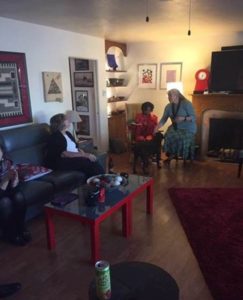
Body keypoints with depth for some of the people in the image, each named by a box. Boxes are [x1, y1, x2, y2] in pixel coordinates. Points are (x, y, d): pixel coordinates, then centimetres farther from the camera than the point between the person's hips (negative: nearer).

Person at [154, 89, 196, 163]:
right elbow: (163, 119, -2)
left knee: (184, 138, -31)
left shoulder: (186, 104, -14)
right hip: (176, 127, 5)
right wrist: (156, 128, -17)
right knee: (169, 135, -24)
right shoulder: (168, 106, 2)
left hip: (188, 128, -5)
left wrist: (183, 118, -32)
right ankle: (171, 154, -5)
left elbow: (193, 118, -15)